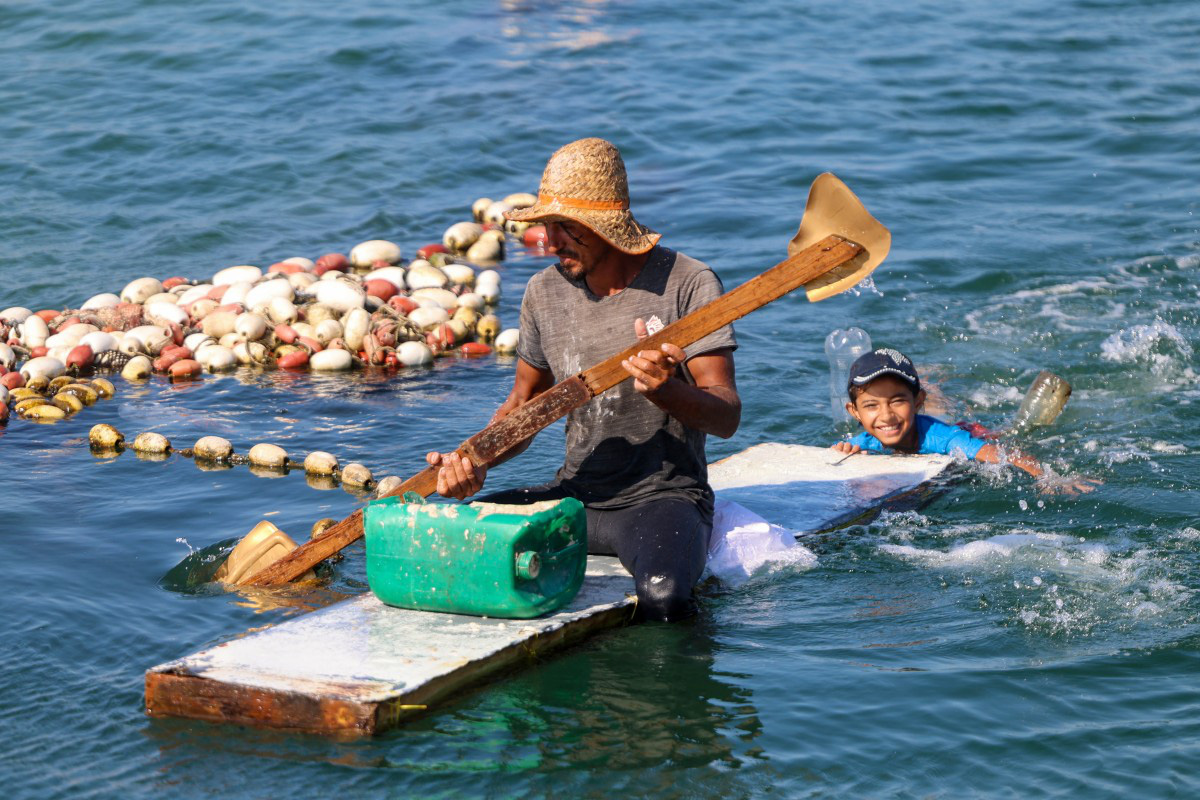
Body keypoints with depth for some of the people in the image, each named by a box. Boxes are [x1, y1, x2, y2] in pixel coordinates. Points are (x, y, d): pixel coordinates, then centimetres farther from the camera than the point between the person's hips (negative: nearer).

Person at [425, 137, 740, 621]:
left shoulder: (689, 285, -9)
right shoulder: (545, 292, 6)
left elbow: (727, 415, -14)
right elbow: (524, 404, 17)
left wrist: (666, 391, -36)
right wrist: (476, 461, -4)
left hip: (665, 495, -5)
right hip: (574, 494, 5)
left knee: (663, 597, -36)